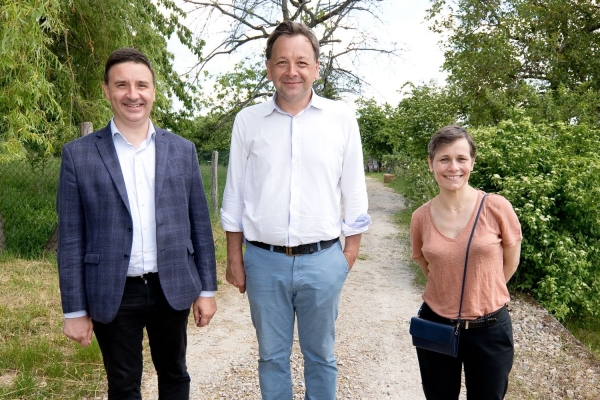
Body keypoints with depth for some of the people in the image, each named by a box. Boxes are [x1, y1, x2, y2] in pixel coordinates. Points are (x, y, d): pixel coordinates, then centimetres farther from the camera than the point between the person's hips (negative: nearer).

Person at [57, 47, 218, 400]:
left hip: (173, 289, 2)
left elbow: (200, 225, 4)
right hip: (113, 295, -1)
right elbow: (71, 238, -3)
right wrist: (75, 309, -3)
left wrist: (207, 288, 4)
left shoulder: (182, 150, 2)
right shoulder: (79, 155, -3)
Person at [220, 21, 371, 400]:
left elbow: (354, 191, 3)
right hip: (264, 260, 1)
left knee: (321, 355, 15)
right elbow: (235, 195, 6)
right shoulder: (248, 120, 2)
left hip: (322, 259, -1)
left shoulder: (342, 117, -1)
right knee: (272, 355, 16)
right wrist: (234, 257, 5)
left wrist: (351, 251, 1)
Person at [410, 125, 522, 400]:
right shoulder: (421, 217, -8)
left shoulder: (497, 208, -14)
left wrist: (481, 294, 5)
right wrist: (449, 293, 3)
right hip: (435, 326, 2)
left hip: (489, 328, -2)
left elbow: (511, 262, 1)